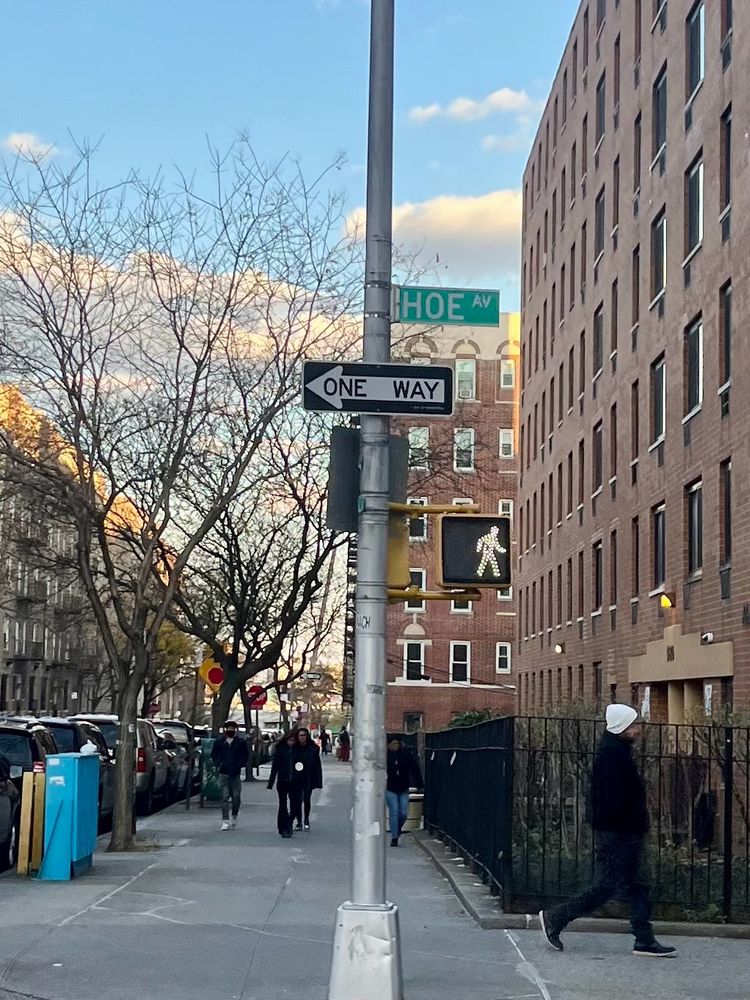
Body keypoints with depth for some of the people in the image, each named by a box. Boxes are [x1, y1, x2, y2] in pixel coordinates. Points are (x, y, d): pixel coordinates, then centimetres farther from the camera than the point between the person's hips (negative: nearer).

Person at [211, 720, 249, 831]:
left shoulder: (241, 742, 3)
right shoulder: (220, 741, 5)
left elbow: (245, 756, 7)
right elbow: (214, 755, 13)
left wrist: (239, 765, -7)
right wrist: (219, 764, -2)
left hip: (236, 774, 0)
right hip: (223, 773, 0)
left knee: (236, 797, 3)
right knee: (224, 797, -4)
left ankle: (234, 816, 29)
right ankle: (225, 821, -2)